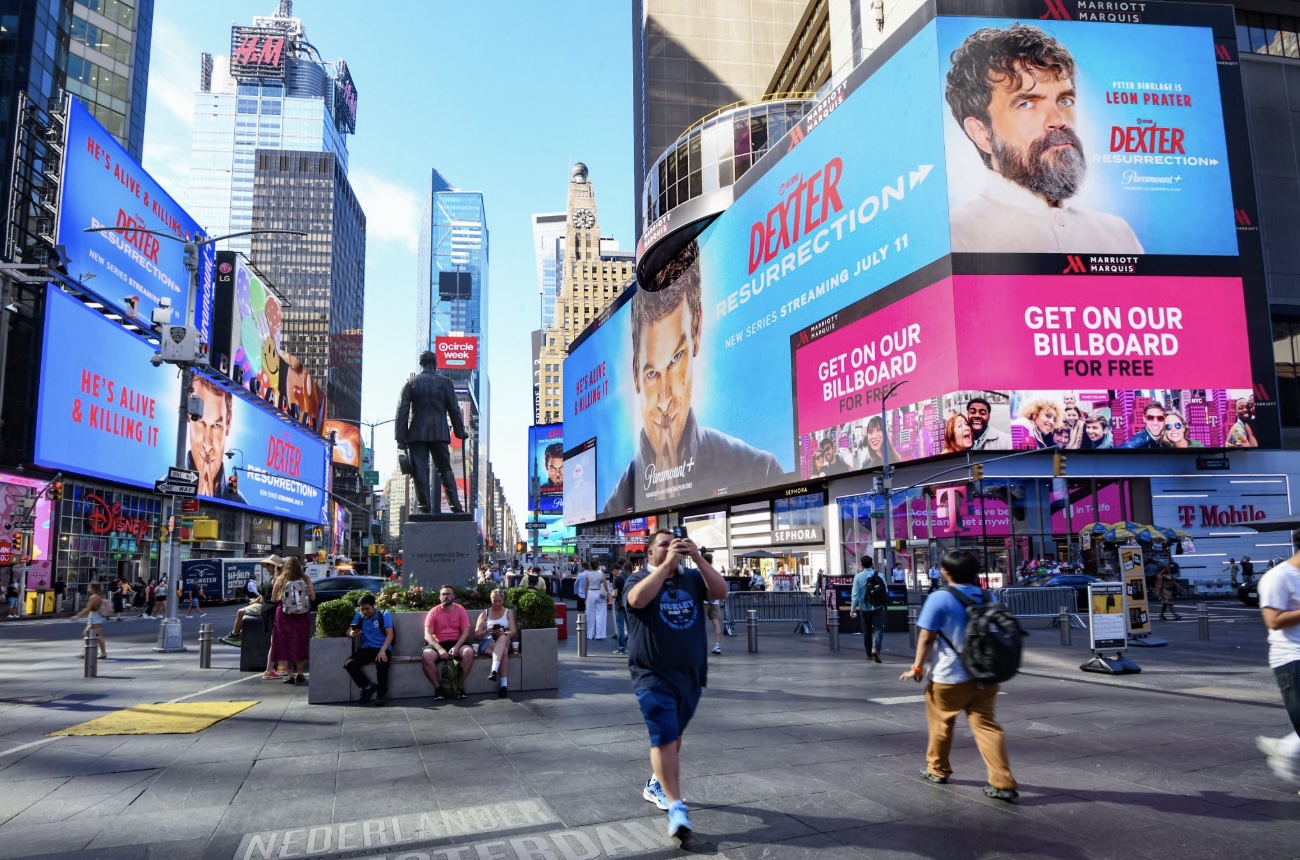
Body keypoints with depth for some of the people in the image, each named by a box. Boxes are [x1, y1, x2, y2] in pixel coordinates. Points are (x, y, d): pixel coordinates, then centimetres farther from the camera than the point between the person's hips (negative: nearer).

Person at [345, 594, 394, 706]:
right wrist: (352, 634, -21)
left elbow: (390, 634, -8)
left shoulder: (384, 614, 0)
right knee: (348, 664, -24)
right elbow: (349, 630, 6)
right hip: (366, 649, 4)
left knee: (382, 664, -36)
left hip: (382, 648, -4)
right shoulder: (359, 616, 11)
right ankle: (368, 686, -7)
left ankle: (381, 693, -15)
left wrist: (382, 650, -24)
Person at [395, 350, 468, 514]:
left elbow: (402, 411, 0)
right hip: (439, 433, 0)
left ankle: (425, 509, -3)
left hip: (417, 434, 0)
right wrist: (460, 432, 11)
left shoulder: (411, 383, 5)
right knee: (445, 470, 9)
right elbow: (454, 409, 3)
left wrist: (401, 438, 1)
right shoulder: (445, 382, 4)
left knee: (420, 473, 1)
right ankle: (456, 508, 3)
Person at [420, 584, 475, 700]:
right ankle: (437, 687, -16)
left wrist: (456, 647, -21)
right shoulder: (433, 612, 1)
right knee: (426, 656, -32)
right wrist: (440, 649, -23)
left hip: (457, 643, 0)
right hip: (438, 644, 0)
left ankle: (460, 685, -16)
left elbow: (465, 632, -4)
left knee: (469, 652, -32)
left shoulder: (460, 610, 3)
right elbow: (427, 635, -7)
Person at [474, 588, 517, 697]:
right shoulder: (484, 613, 16)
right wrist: (487, 631, -14)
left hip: (505, 641, 1)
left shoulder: (508, 612, 17)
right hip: (487, 642, -1)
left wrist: (504, 633, -18)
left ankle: (494, 671, -51)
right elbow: (476, 635, 8)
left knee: (502, 638, -39)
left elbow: (514, 632, 5)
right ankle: (503, 685, -49)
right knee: (504, 651, -36)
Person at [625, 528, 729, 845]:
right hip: (654, 676, -4)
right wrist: (666, 564, -27)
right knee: (664, 738, -12)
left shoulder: (693, 578, 5)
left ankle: (656, 785, 39)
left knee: (673, 736, 18)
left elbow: (721, 591, -11)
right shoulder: (639, 579, -4)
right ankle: (676, 808, -10)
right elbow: (638, 599, -26)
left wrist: (698, 558, -19)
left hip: (691, 674, 5)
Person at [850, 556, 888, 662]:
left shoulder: (858, 577, -7)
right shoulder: (879, 575, -5)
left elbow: (855, 594, -8)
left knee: (867, 630, 15)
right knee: (878, 629, -1)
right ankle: (875, 649, -24)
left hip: (864, 608, 1)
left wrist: (852, 609, -4)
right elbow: (886, 591, -1)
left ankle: (869, 654, 23)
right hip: (878, 607, -1)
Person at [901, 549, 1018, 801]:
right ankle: (1003, 783, -4)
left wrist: (917, 668, -2)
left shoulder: (939, 599, -13)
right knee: (986, 725, 4)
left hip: (949, 677, -4)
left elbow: (927, 638, -13)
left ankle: (937, 769, 31)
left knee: (941, 723, 15)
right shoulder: (987, 598, 2)